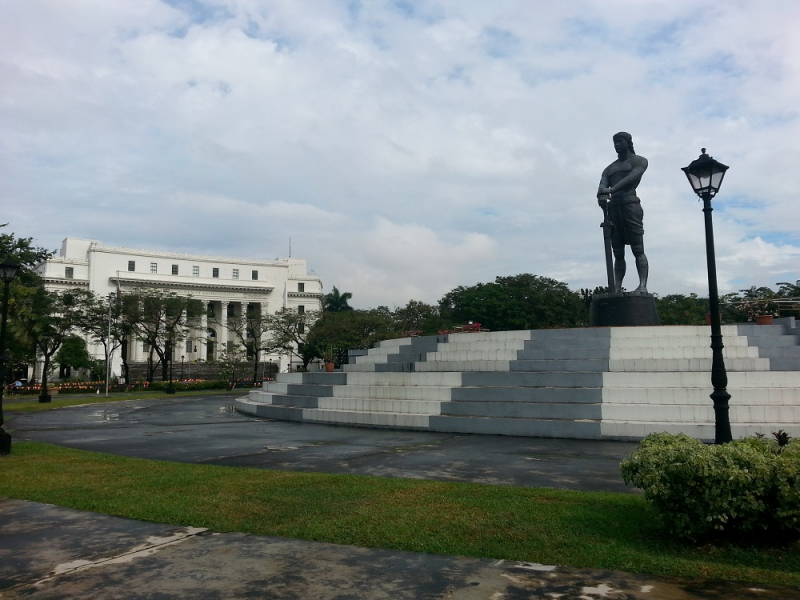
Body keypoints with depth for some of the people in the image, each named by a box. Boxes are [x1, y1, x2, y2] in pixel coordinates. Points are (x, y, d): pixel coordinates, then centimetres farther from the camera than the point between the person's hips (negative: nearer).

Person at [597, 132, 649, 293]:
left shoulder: (639, 161, 12)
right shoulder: (609, 168, 26)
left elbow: (632, 178, -9)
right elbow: (602, 185, 7)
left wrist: (611, 189, -25)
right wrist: (602, 195, -19)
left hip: (630, 204, -5)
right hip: (613, 208, 5)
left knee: (638, 250, -11)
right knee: (618, 253, 1)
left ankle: (643, 285, -20)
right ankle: (617, 288, -2)